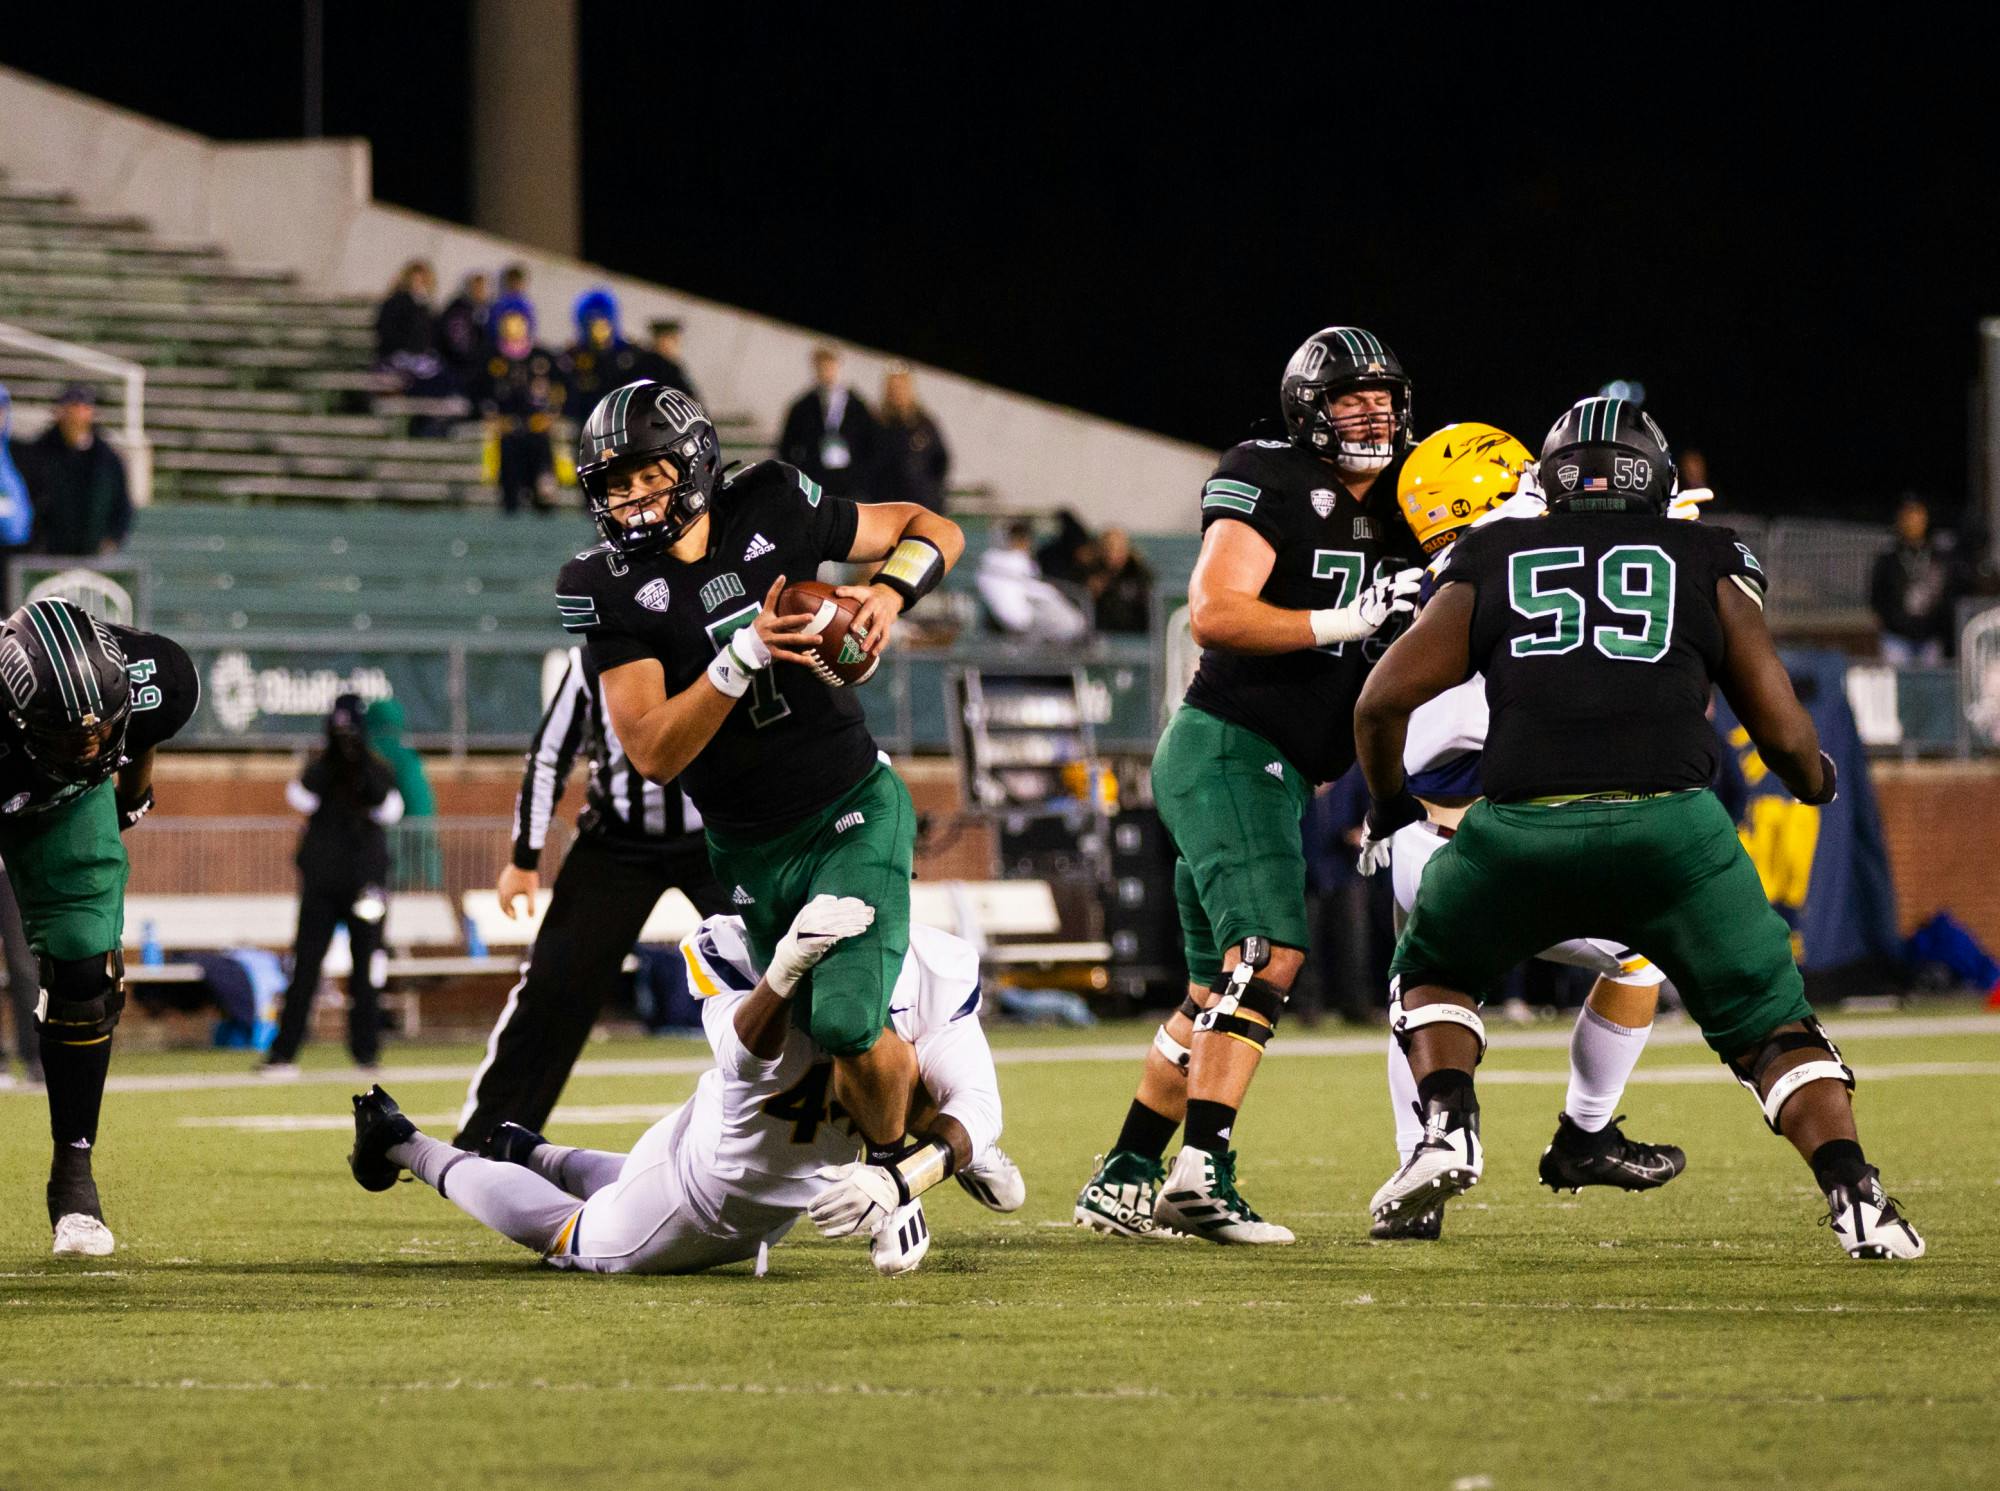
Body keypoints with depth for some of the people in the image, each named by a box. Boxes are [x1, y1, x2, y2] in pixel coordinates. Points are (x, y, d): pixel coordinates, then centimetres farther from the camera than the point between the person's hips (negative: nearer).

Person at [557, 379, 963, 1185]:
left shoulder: (771, 511, -8)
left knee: (847, 1024, -20)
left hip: (851, 813, -2)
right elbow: (654, 753, -19)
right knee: (841, 1050, 7)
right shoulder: (612, 591, -10)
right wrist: (746, 654, -30)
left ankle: (890, 1161, 8)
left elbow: (934, 530, 7)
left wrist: (890, 592, -15)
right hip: (750, 855, 2)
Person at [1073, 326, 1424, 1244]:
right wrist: (1343, 623, -22)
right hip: (1226, 747, -9)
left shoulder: (1395, 518, 15)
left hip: (1281, 775, 9)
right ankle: (1201, 1171, -27)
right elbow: (1214, 614, -19)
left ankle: (1122, 1181, 18)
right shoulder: (1270, 486, -9)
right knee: (1268, 952, -21)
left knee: (1219, 994, 12)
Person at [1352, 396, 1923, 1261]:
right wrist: (1818, 781, 35)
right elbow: (1784, 733, 12)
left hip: (1520, 831, 1)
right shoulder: (1706, 565, 16)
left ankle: (1448, 1127, 4)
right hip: (1668, 824, 0)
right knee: (1772, 1027, 14)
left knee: (1430, 977, 28)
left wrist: (1387, 803, 30)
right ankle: (1855, 1196, -5)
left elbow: (1383, 701, 11)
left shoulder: (1493, 565, 18)